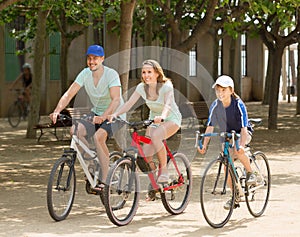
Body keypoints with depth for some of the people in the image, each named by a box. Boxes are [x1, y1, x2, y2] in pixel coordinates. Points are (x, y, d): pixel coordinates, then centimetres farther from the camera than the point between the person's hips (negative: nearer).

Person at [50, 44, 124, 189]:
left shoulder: (111, 74, -20)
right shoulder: (85, 74, -5)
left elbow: (116, 100, -32)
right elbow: (69, 94, -11)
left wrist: (104, 116, -48)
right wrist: (57, 111, -28)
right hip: (96, 113, 6)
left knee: (98, 136, -32)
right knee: (75, 130, -20)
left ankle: (104, 181, -25)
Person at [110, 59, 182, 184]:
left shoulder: (166, 86, -20)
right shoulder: (142, 87, -8)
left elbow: (168, 104, -37)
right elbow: (129, 103, -16)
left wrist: (162, 116, -58)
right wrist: (115, 114, -34)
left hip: (171, 119, -5)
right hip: (154, 119, 5)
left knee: (155, 135, -36)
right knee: (146, 153, -13)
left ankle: (164, 170, -21)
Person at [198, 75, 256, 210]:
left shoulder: (238, 104, -24)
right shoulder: (215, 105, -13)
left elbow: (244, 128, -28)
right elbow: (210, 127, -12)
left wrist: (241, 144, -44)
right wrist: (204, 145, -23)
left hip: (241, 134, -4)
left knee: (237, 150, -36)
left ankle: (250, 173, -12)